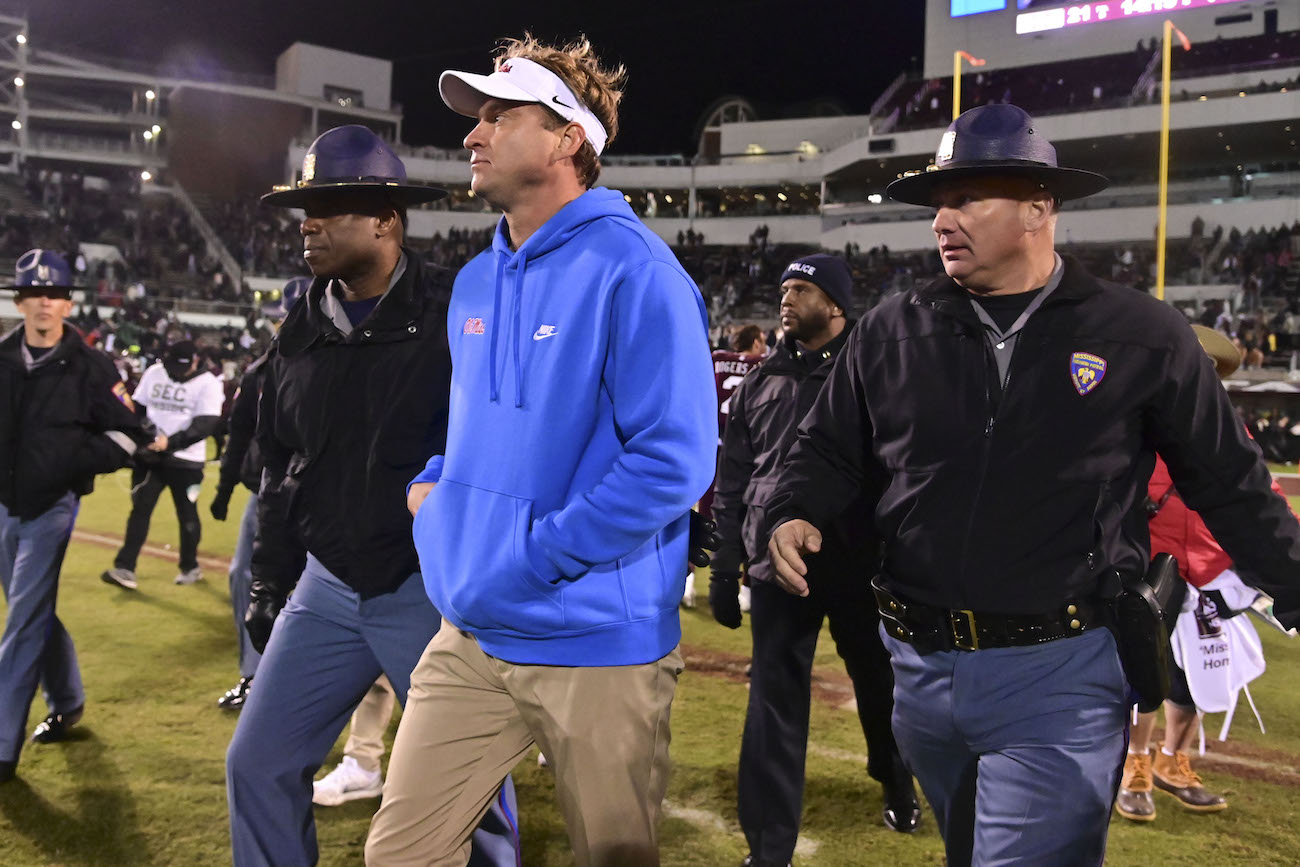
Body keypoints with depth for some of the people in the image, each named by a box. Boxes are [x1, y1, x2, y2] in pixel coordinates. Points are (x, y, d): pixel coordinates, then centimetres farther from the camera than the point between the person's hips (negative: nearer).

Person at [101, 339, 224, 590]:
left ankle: (190, 567, 25)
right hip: (149, 455, 3)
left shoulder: (208, 384, -10)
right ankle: (124, 568, 1)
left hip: (186, 460, -3)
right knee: (140, 509, 1)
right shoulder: (154, 373, 5)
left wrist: (171, 442, -29)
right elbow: (136, 407, 14)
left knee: (187, 514, 7)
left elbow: (205, 425, -19)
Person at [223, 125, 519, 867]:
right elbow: (281, 464, 17)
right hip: (327, 589, 6)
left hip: (433, 590, -6)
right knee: (259, 764, 11)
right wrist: (269, 579, 17)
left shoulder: (455, 316, -12)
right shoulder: (304, 329, 8)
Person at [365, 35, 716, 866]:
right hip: (470, 636, 7)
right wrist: (434, 484, 6)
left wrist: (532, 560, -18)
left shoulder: (632, 271, -15)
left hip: (598, 642, -6)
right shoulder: (475, 281, 11)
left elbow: (672, 458, -21)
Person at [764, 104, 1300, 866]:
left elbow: (1229, 484, 4)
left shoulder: (1142, 336, -3)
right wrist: (796, 514, -6)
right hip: (920, 667, 4)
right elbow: (830, 450, 12)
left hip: (1060, 676, -4)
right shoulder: (891, 333, 3)